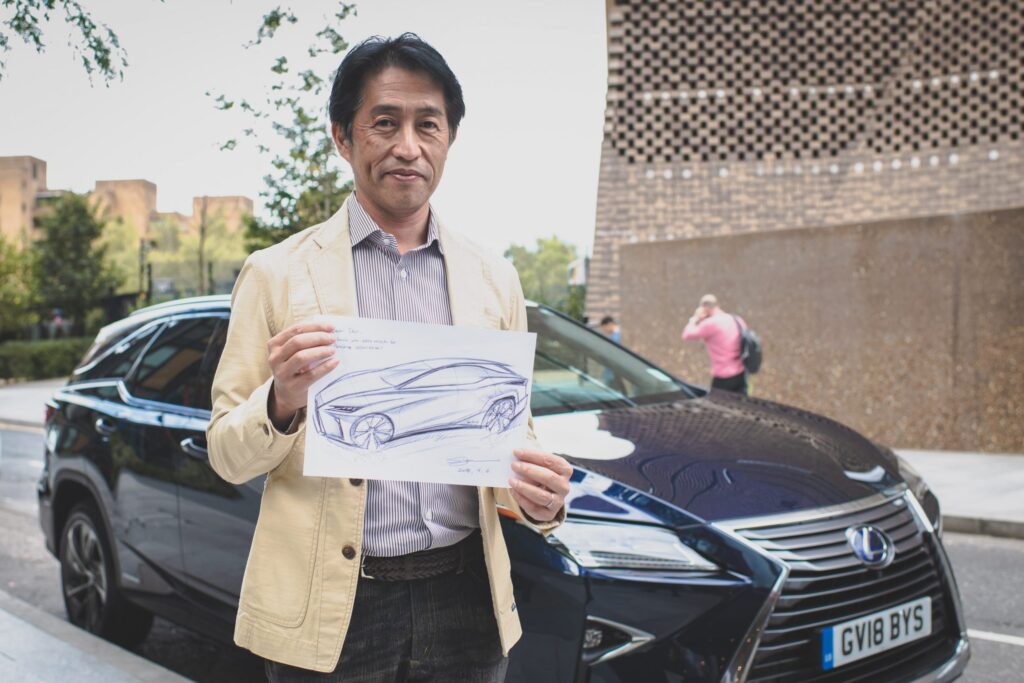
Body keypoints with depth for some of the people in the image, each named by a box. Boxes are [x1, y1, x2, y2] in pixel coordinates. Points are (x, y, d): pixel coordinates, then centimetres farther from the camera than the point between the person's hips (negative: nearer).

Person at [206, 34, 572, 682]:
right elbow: (228, 456, -1)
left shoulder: (494, 278, 6)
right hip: (327, 611, -2)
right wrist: (282, 401, -22)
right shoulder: (276, 274, -2)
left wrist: (538, 496, -11)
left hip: (463, 602, 3)